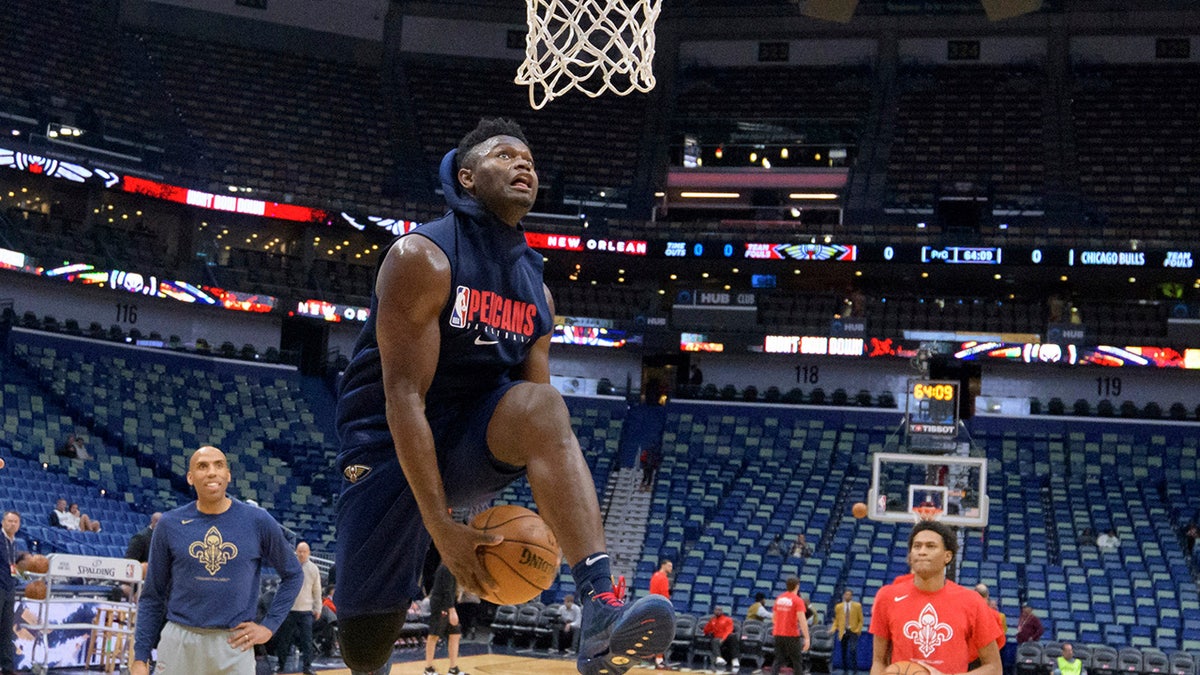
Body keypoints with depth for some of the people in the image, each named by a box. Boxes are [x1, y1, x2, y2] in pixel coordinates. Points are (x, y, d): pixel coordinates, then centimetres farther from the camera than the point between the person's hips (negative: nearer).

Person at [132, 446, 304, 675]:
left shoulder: (258, 522, 0)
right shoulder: (170, 524, 2)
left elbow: (293, 575, 12)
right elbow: (152, 596, 7)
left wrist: (269, 625, 3)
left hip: (234, 645, -1)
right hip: (179, 642, 1)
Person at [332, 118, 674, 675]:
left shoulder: (536, 292, 7)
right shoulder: (422, 257, -13)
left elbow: (542, 421, 8)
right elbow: (403, 397, -20)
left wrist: (551, 514, -10)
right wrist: (442, 528, -25)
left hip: (471, 449, 4)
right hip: (389, 450, -4)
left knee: (540, 405, -30)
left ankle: (600, 611, -43)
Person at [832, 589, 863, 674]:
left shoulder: (857, 606, 3)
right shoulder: (838, 606, 8)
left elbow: (860, 620, 5)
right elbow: (836, 620, 11)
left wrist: (858, 630, -6)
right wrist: (833, 629, -4)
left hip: (853, 632, -2)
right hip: (843, 632, 2)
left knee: (853, 650, -18)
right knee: (844, 652, 3)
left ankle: (854, 669, -10)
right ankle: (845, 669, 14)